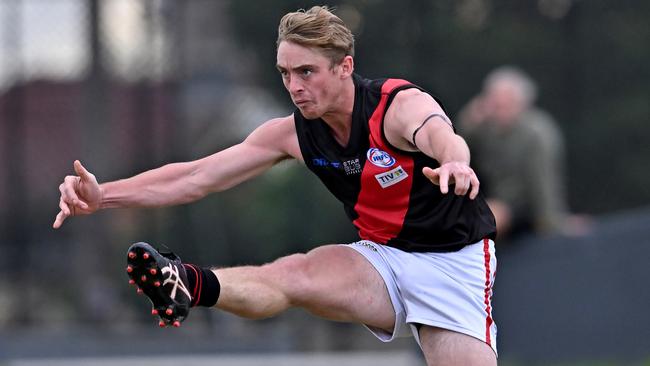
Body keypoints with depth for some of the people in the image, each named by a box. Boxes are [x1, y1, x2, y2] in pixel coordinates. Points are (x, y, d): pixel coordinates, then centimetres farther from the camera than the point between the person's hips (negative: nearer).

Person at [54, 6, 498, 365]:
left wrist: (454, 162, -72)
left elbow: (437, 133, -46)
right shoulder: (292, 133, -4)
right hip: (383, 256, 3)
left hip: (455, 261, -3)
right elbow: (196, 178, -6)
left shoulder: (401, 105, -21)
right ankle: (188, 284, -55)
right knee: (290, 274, -27)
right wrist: (101, 195, -18)